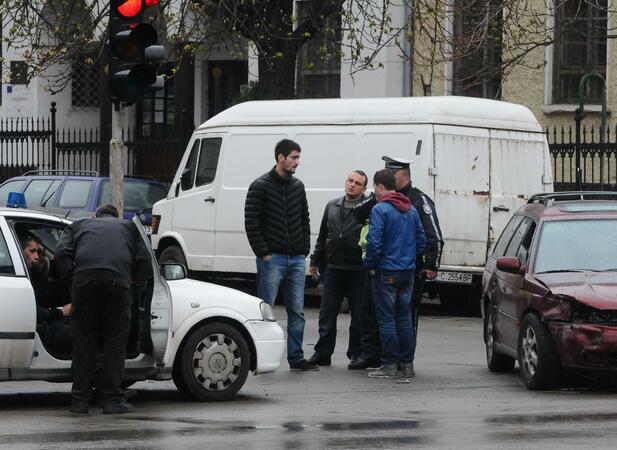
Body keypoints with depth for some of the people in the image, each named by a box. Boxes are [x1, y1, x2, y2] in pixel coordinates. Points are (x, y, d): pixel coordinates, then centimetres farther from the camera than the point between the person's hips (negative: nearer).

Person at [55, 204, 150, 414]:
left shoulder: (79, 225, 31)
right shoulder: (128, 226, 31)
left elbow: (61, 253, 13)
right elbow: (144, 259, 18)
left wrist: (69, 278, 19)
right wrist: (135, 284, 28)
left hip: (84, 277, 1)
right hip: (117, 278, 0)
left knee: (83, 340, 8)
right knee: (115, 341, 7)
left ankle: (80, 399, 8)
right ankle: (112, 398, 4)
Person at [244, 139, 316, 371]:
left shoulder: (298, 186, 13)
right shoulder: (261, 186, -6)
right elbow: (251, 223, -9)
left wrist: (304, 249, 8)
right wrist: (263, 253, -13)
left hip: (296, 259, 6)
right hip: (272, 259, -6)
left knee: (297, 312, 6)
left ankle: (296, 358, 10)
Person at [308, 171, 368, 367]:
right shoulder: (332, 207, 14)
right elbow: (322, 237, 21)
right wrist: (315, 260, 19)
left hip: (358, 271, -5)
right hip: (333, 269, 5)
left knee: (359, 314, 3)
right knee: (327, 314, 5)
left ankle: (356, 354, 13)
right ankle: (323, 353, 11)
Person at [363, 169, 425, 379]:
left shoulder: (380, 209, -12)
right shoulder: (411, 210, 10)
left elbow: (374, 242, -19)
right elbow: (421, 239, 13)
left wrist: (370, 265, -6)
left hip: (386, 273, -7)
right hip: (408, 272, 7)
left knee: (386, 319, -2)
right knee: (404, 318, 12)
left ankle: (390, 365, -3)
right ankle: (407, 364, 14)